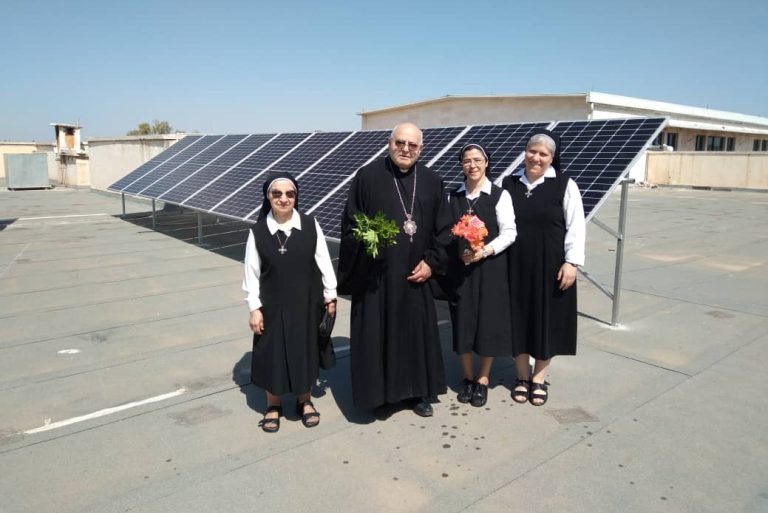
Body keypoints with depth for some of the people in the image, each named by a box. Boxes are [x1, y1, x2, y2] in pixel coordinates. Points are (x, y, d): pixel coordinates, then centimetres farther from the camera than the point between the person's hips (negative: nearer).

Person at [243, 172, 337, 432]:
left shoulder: (310, 225, -7)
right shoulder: (257, 232, -8)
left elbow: (323, 262, -1)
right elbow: (252, 273, -4)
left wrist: (330, 296, 2)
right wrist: (254, 308, -5)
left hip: (307, 302, 1)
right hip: (272, 305, 0)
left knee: (304, 351, 13)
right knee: (273, 354, 11)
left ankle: (304, 401, 34)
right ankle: (273, 405, 31)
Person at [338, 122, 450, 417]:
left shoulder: (431, 181, 5)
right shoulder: (368, 176, -4)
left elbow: (443, 228, 6)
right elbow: (350, 224, -3)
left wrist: (432, 262, -2)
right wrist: (366, 241, -19)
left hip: (416, 275, 3)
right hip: (376, 275, -3)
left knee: (418, 333, 11)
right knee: (376, 334, 6)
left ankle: (418, 392, 28)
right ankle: (379, 391, 24)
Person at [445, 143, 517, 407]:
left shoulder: (500, 195, -2)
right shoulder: (453, 196, 7)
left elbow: (509, 232, -6)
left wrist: (485, 251, -19)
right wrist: (457, 254, -9)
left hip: (490, 268, -2)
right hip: (459, 269, 2)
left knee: (489, 323, 4)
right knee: (462, 323, 7)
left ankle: (483, 379, 22)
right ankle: (468, 377, 25)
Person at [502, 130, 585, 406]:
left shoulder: (564, 184, -4)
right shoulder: (509, 182, 4)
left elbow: (576, 226, -6)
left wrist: (571, 261, -12)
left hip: (550, 265, -2)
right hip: (515, 264, 2)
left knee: (546, 319, 8)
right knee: (518, 319, 9)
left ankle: (539, 378, 25)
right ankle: (522, 376, 26)